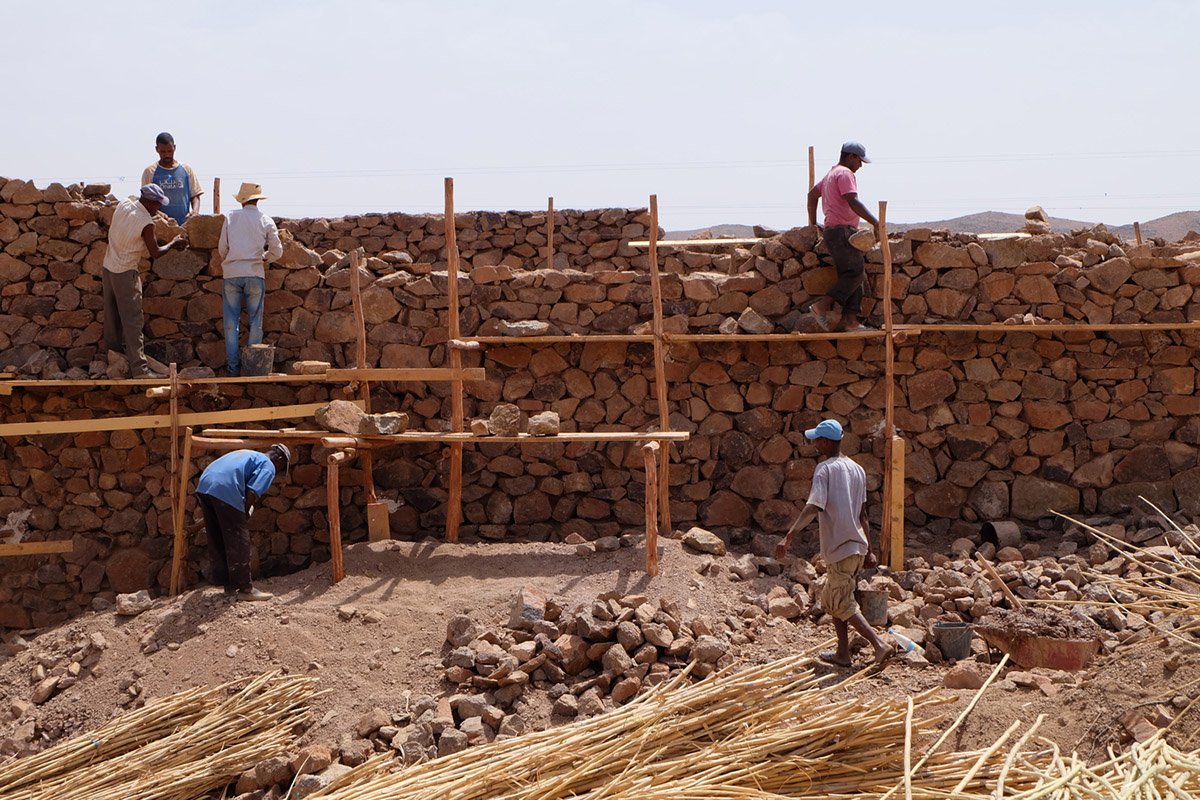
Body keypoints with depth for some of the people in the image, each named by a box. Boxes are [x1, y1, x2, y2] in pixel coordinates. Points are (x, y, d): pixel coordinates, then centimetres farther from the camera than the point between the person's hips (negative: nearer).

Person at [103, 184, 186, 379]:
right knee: (132, 320, -7)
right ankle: (139, 368, -8)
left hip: (108, 266, 8)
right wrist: (174, 243, 3)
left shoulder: (124, 205, -1)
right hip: (125, 273, -8)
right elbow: (155, 253, -11)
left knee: (112, 317, 15)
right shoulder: (145, 223, -20)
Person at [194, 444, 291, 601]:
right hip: (225, 490, -9)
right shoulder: (268, 466, 8)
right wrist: (245, 514, 6)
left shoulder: (246, 454, 33)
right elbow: (252, 492, -7)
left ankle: (228, 585, 26)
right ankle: (245, 588, 5)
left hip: (204, 486, 9)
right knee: (238, 542, 0)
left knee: (217, 542, 16)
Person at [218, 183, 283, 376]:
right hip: (255, 273, 0)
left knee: (231, 322, 5)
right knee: (255, 321, 7)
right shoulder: (266, 221, 5)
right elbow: (277, 251, 6)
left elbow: (222, 248, 7)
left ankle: (233, 367, 3)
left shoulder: (230, 217, 5)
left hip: (232, 273, 0)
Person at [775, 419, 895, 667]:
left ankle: (880, 644, -10)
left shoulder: (825, 469, -11)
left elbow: (813, 507, -25)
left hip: (839, 548, -8)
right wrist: (869, 551, 21)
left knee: (843, 605, -1)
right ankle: (843, 652, 20)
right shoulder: (857, 470, 13)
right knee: (830, 599, 19)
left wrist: (788, 537, -32)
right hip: (857, 546, 8)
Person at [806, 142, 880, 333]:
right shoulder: (845, 174, -8)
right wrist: (874, 222, -25)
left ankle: (851, 321, -2)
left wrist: (813, 222, 39)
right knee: (855, 272, -13)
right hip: (841, 231, -11)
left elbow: (812, 195, 33)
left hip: (833, 231, 11)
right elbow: (852, 202, -21)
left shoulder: (831, 174, 24)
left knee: (851, 275, 5)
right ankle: (821, 306, -14)